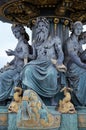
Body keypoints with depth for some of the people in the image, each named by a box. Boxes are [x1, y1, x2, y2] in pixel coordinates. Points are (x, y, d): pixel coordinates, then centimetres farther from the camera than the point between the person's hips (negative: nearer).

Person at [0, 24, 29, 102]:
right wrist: (9, 64, 10)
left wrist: (13, 53, -17)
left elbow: (25, 56, -24)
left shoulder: (24, 42, -11)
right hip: (16, 66, 9)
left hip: (21, 67, -9)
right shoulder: (19, 43, 16)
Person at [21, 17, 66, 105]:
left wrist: (59, 62, -18)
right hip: (39, 64, 3)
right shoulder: (35, 43, 21)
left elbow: (60, 53, 2)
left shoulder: (54, 39, 9)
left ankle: (52, 98, -24)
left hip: (51, 63, -3)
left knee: (51, 73, -40)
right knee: (28, 70, -32)